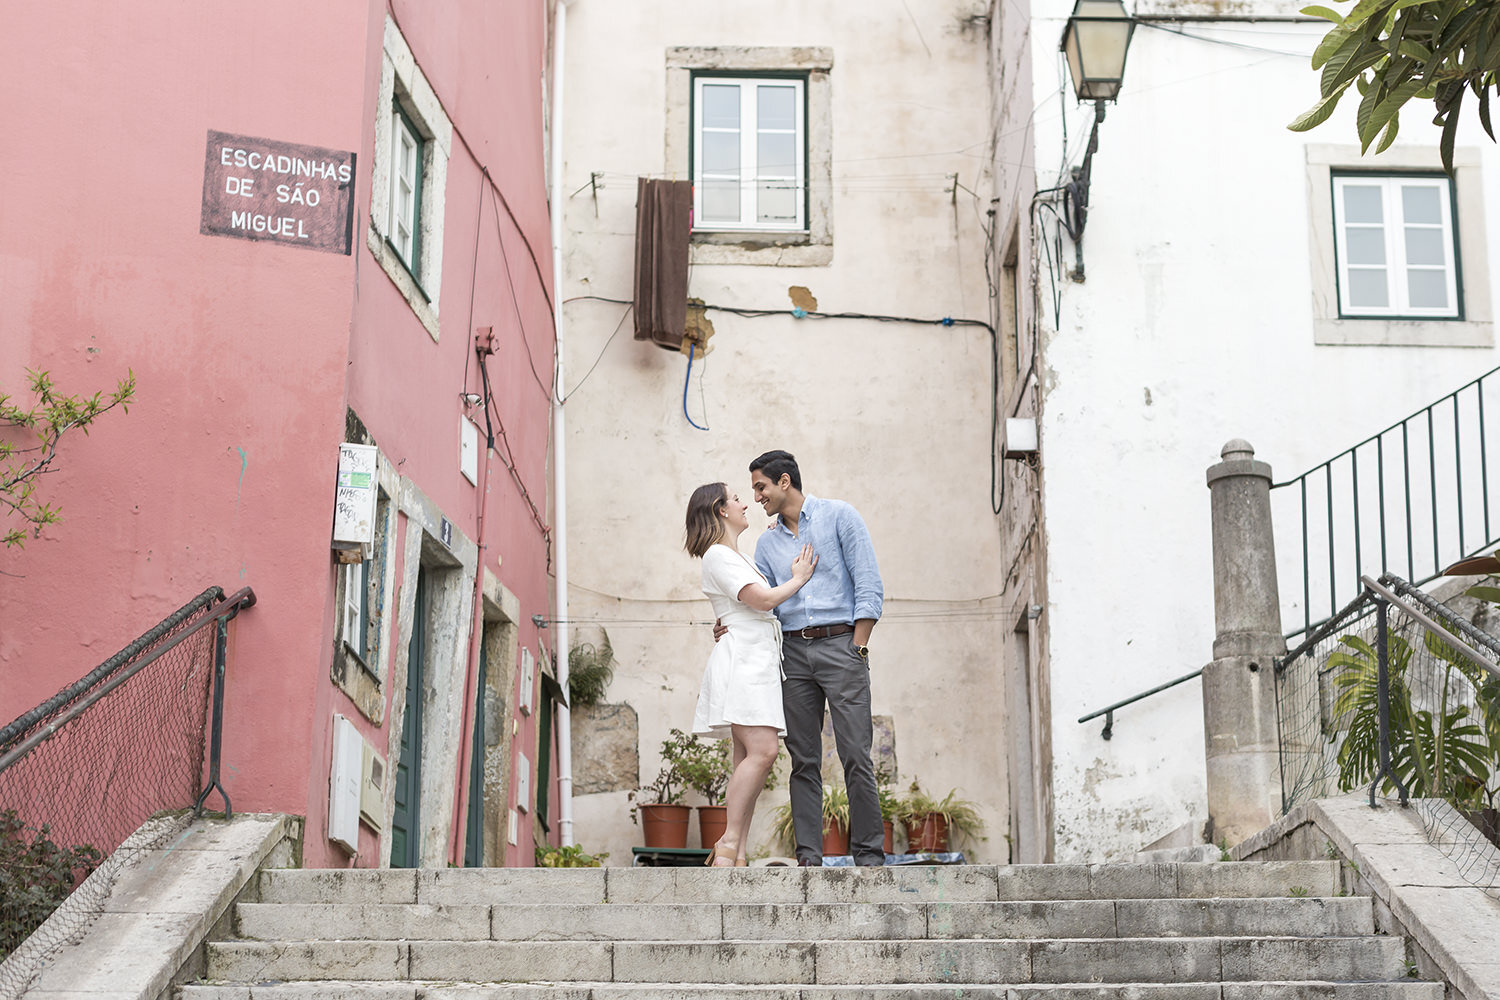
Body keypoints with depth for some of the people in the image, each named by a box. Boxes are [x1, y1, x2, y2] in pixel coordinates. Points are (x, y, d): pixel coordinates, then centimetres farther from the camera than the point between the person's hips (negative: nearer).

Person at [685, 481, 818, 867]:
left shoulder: (736, 557, 26)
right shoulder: (717, 555, -4)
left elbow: (762, 601, 40)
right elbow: (763, 599, -12)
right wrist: (798, 579, 5)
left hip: (760, 662, 10)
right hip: (741, 658, -10)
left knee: (748, 758, 0)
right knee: (761, 751, -21)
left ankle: (736, 854, -5)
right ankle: (728, 844, -21)